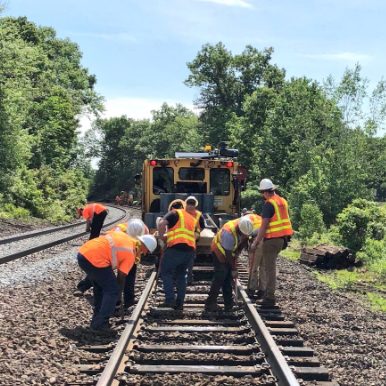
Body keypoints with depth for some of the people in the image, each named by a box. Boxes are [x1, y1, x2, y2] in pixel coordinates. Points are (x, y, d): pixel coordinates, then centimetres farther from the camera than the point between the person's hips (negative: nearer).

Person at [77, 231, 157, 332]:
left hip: (83, 253, 9)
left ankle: (96, 321, 28)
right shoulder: (130, 254, 0)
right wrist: (119, 293, 21)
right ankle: (100, 324, -1)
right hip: (95, 259, -9)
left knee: (99, 288, 23)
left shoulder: (123, 236, 19)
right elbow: (121, 277, 5)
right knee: (112, 291, 3)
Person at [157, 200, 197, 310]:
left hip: (177, 247, -6)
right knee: (181, 275, 17)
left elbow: (161, 223, -10)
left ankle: (170, 299, -4)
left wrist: (162, 237, 5)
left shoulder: (174, 213, 7)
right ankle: (179, 303, 14)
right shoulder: (191, 218, 28)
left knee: (165, 271, 6)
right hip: (190, 249, 6)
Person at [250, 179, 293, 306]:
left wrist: (256, 242, -12)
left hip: (272, 239, -8)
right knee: (271, 266, 20)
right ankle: (268, 291, 29)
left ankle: (270, 298, -1)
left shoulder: (268, 204, -16)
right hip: (282, 238, 8)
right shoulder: (283, 201, 10)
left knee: (270, 268, -3)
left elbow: (264, 225, -18)